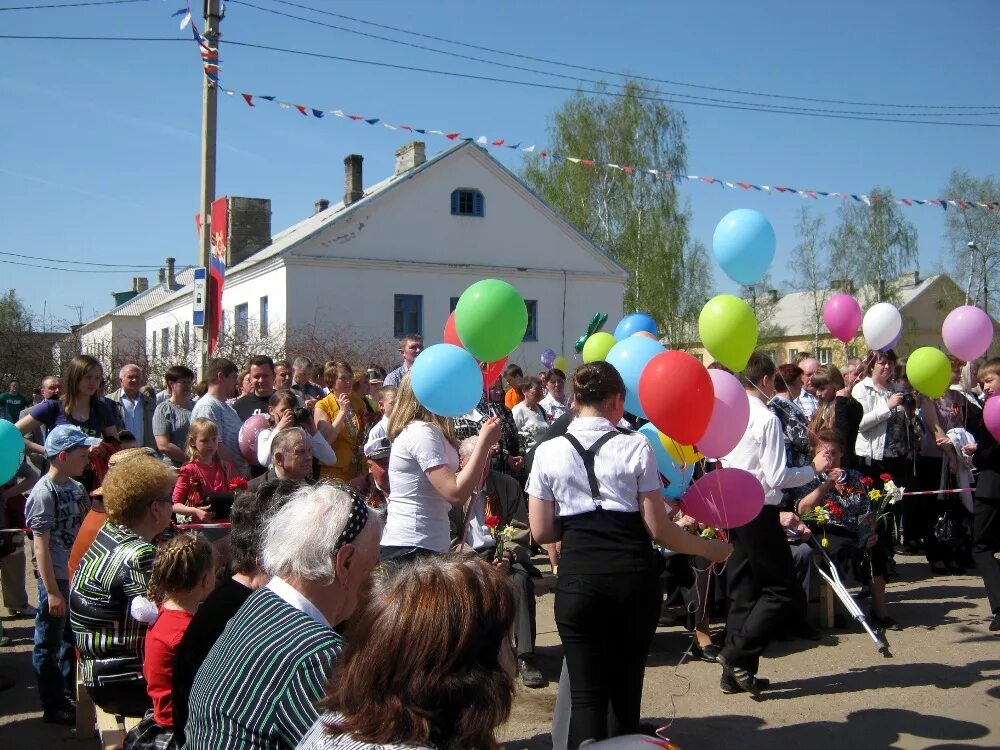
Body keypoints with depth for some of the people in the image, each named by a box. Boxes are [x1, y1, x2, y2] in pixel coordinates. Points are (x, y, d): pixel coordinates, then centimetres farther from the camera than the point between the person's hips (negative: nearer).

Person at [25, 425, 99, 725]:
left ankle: (73, 695, 35)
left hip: (78, 575, 8)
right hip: (57, 578, -8)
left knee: (74, 638, 19)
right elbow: (41, 545, -18)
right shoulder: (43, 493, -18)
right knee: (50, 644, 6)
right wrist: (52, 591, -18)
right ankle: (53, 707, 17)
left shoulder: (76, 487, 4)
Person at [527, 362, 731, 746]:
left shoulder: (548, 453, 0)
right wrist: (710, 549, 9)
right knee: (627, 686, 18)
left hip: (578, 578, 0)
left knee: (586, 693, 5)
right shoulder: (636, 447, -4)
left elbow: (541, 532, 2)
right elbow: (658, 528, -5)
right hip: (634, 577, 1)